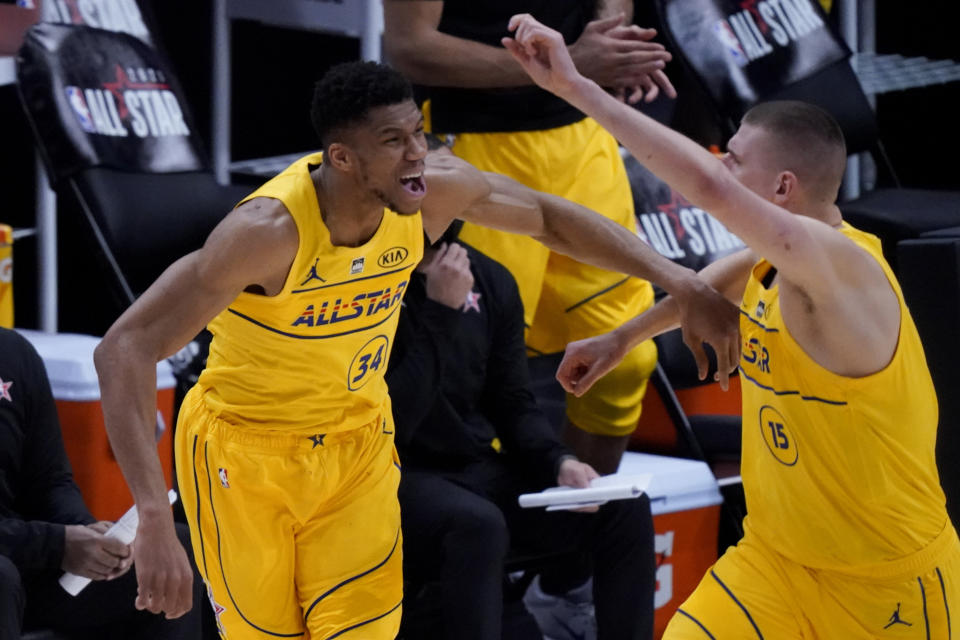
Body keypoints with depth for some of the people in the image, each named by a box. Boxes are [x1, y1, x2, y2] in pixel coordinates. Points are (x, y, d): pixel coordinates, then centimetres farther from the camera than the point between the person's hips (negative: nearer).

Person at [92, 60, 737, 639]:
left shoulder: (437, 189, -18)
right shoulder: (268, 230, -34)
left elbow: (550, 216, 2)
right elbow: (124, 349, -37)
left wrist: (677, 279, -7)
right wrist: (154, 519, -46)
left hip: (358, 438, 4)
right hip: (245, 449, -4)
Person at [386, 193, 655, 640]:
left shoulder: (492, 281, 4)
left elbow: (513, 404, 11)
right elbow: (389, 420, -23)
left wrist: (558, 461, -8)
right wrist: (440, 313, -23)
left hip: (481, 470, 6)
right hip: (395, 478, -6)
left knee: (625, 509, -9)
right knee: (478, 526, -36)